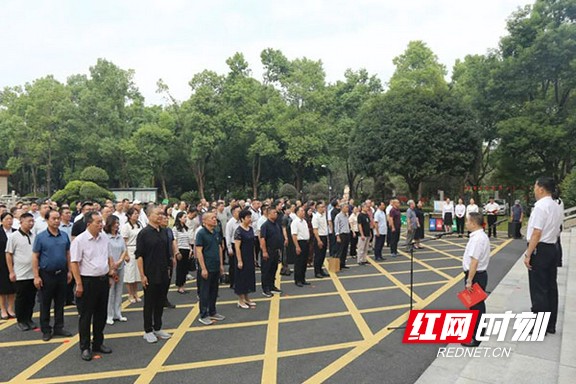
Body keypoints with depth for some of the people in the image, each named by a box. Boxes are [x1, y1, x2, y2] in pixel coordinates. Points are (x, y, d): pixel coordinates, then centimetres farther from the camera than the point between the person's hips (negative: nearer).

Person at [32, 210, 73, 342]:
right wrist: (36, 276, -11)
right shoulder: (40, 237, -8)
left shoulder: (64, 236, 2)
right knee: (45, 304, 8)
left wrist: (69, 271, 7)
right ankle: (46, 330, 20)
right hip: (46, 274, -3)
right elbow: (35, 257, -7)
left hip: (62, 274, 3)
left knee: (60, 303, 11)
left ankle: (59, 327, 23)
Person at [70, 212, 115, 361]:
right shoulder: (80, 240, -13)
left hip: (104, 280, 6)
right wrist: (79, 284, -17)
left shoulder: (104, 238, 6)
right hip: (88, 281, -6)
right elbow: (74, 263, -14)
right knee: (86, 316, 5)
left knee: (101, 314, 15)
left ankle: (98, 343, 30)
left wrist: (111, 269, 2)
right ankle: (85, 348, 18)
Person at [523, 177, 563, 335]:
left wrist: (528, 254, -18)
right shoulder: (557, 207, 12)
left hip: (540, 250, -9)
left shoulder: (540, 206, -18)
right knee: (551, 287, 15)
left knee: (538, 289, -1)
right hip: (552, 249, 9)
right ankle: (550, 325, 25)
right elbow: (556, 232, 17)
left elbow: (537, 233, -21)